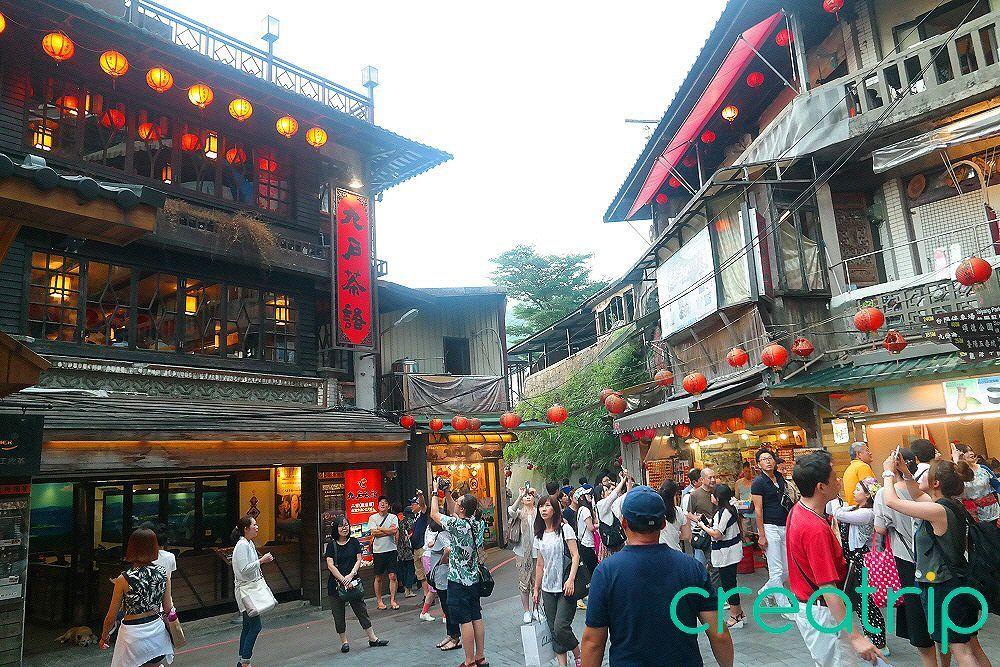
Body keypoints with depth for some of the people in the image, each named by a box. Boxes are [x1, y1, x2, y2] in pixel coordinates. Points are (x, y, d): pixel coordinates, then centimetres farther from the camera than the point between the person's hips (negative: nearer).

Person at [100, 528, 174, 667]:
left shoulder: (123, 579, -14)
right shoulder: (163, 573, -6)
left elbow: (111, 617, -5)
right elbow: (168, 609, 2)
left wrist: (104, 637, 12)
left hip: (133, 637, -3)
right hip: (157, 632, 3)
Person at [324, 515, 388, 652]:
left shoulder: (354, 542, 4)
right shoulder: (331, 545, -2)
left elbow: (359, 560, -1)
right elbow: (330, 565, -9)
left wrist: (351, 575, -16)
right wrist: (343, 580, -16)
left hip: (353, 581, 1)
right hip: (336, 583, -1)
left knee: (361, 609, 6)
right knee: (339, 614, 5)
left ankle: (372, 638, 15)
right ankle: (344, 642, 20)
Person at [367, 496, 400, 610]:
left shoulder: (393, 517, 5)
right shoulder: (373, 517, 4)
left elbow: (395, 531, -11)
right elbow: (373, 533, -9)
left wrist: (380, 529, -6)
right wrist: (389, 530, -9)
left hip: (391, 549, 0)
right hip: (378, 550, 0)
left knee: (393, 576, -1)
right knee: (378, 578, 7)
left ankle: (392, 600, 7)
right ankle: (379, 601, 17)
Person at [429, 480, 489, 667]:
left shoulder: (457, 524, -20)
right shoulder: (479, 524, 0)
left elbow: (434, 514, -5)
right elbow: (455, 515, 16)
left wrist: (436, 493, 9)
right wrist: (446, 494, 18)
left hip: (458, 580, -7)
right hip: (474, 578, 7)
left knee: (465, 621, 0)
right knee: (477, 617, 13)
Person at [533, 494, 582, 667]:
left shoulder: (565, 528, -5)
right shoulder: (539, 535, 11)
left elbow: (575, 556, -9)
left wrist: (571, 579, -20)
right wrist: (536, 589, 15)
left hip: (565, 588, -5)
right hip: (548, 589, 5)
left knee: (560, 628, -11)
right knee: (553, 630, 4)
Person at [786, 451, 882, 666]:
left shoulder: (797, 511, 2)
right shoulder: (816, 529, -29)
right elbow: (827, 588, -30)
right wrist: (855, 637, -28)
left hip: (805, 606, 10)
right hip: (821, 613, -10)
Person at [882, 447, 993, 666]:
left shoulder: (937, 511, -24)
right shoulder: (953, 504, 3)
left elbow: (891, 501, -20)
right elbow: (918, 495, 20)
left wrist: (889, 473, -5)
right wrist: (904, 472, 12)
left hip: (941, 590, -9)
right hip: (960, 584, 9)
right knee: (973, 647, 18)